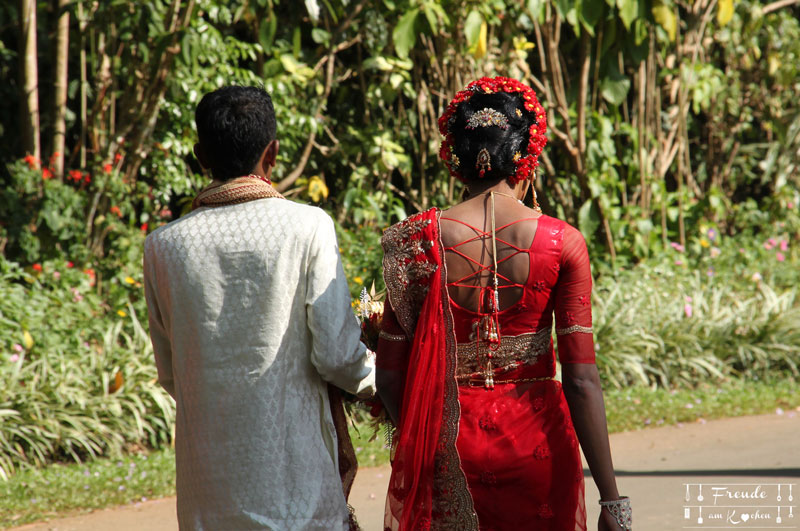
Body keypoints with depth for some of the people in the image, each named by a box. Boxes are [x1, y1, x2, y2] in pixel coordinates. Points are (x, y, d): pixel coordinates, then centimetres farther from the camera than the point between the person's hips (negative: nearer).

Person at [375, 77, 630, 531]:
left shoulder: (418, 243, -6)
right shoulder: (562, 244, -7)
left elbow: (389, 378, -4)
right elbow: (582, 381, -10)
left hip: (446, 446, 0)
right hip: (537, 438, 0)